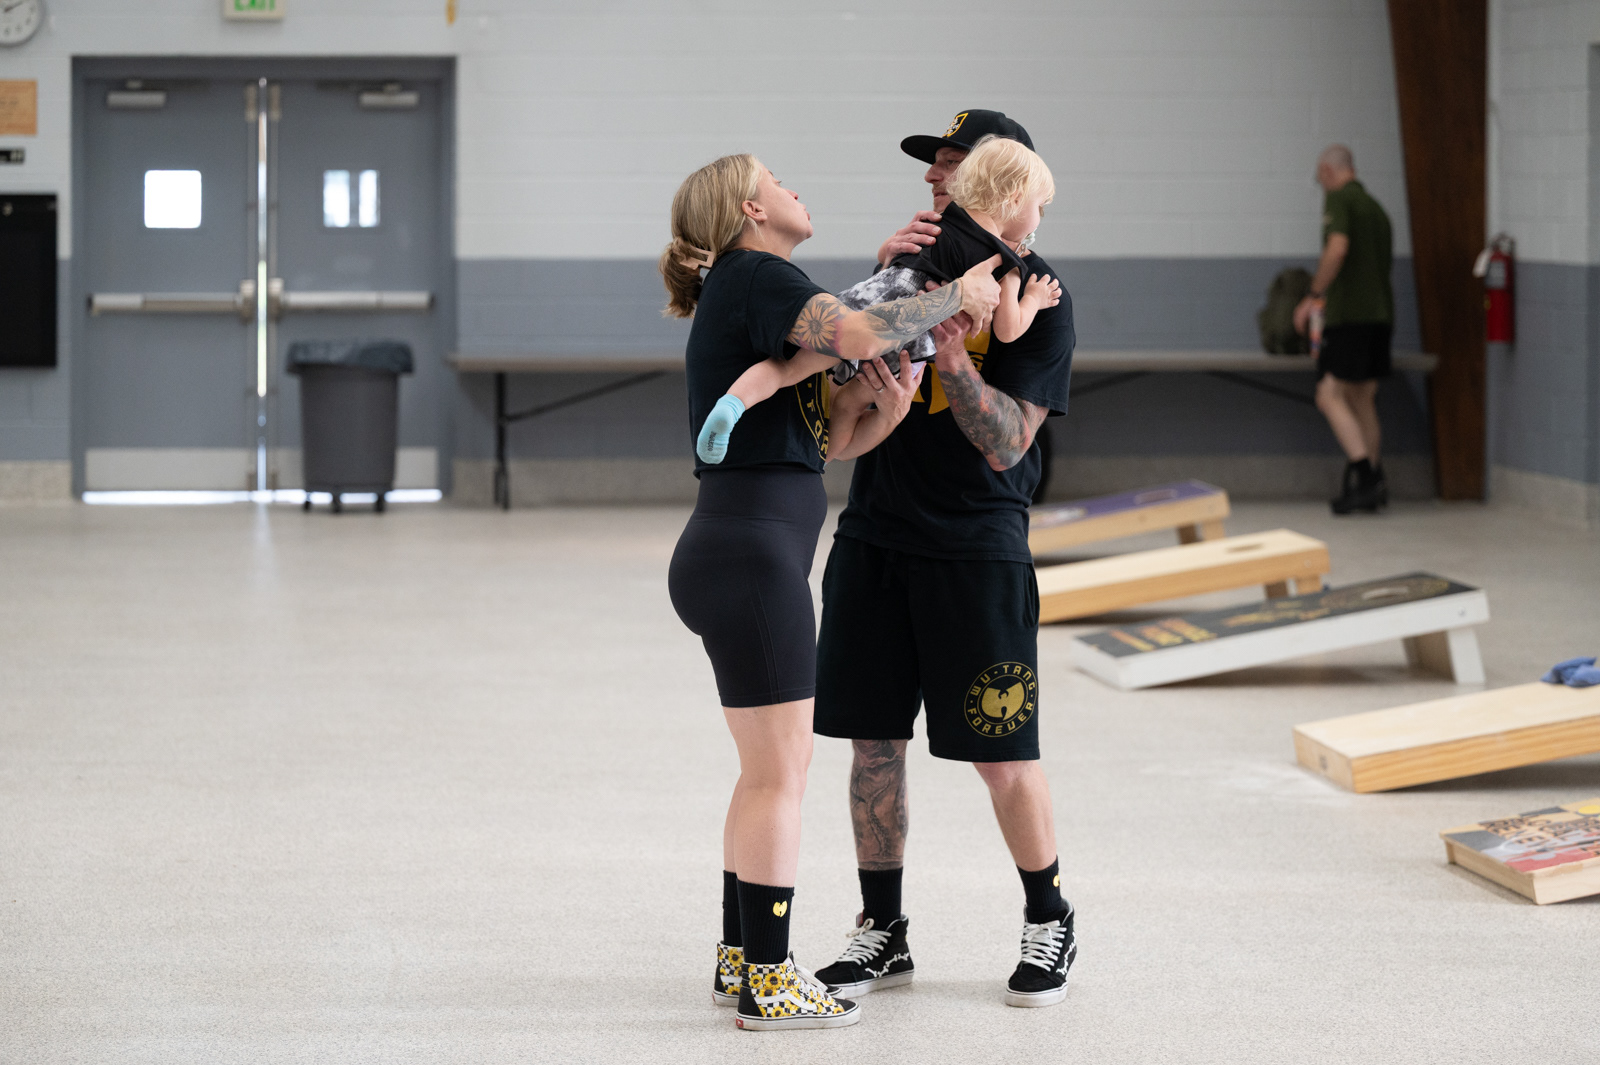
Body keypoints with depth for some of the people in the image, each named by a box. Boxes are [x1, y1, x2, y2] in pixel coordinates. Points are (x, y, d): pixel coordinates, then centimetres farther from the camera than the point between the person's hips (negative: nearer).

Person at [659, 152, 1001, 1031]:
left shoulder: (750, 299, 21)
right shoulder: (755, 276, -8)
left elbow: (828, 439, 14)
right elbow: (858, 335, -26)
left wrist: (884, 410, -6)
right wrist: (957, 293, -12)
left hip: (727, 555, 10)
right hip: (751, 554, -10)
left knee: (773, 768, 17)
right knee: (778, 771, -4)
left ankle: (741, 958, 25)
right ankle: (766, 983, 1)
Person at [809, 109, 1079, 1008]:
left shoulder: (1039, 300, -9)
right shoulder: (924, 260, 8)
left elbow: (1005, 442, -17)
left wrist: (945, 338, -27)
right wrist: (886, 281, -18)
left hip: (976, 546, -5)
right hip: (875, 533, 5)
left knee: (1000, 756, -1)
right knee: (873, 739, 8)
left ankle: (1050, 924, 19)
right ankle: (883, 934, 20)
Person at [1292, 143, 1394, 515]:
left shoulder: (1339, 199, -5)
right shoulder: (1376, 208, 20)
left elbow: (1338, 247, -21)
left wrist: (1314, 296, -16)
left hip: (1350, 314, -8)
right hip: (1381, 313, 8)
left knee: (1330, 395, -8)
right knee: (1362, 401, 11)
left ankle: (1367, 475, -18)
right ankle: (1370, 485, 9)